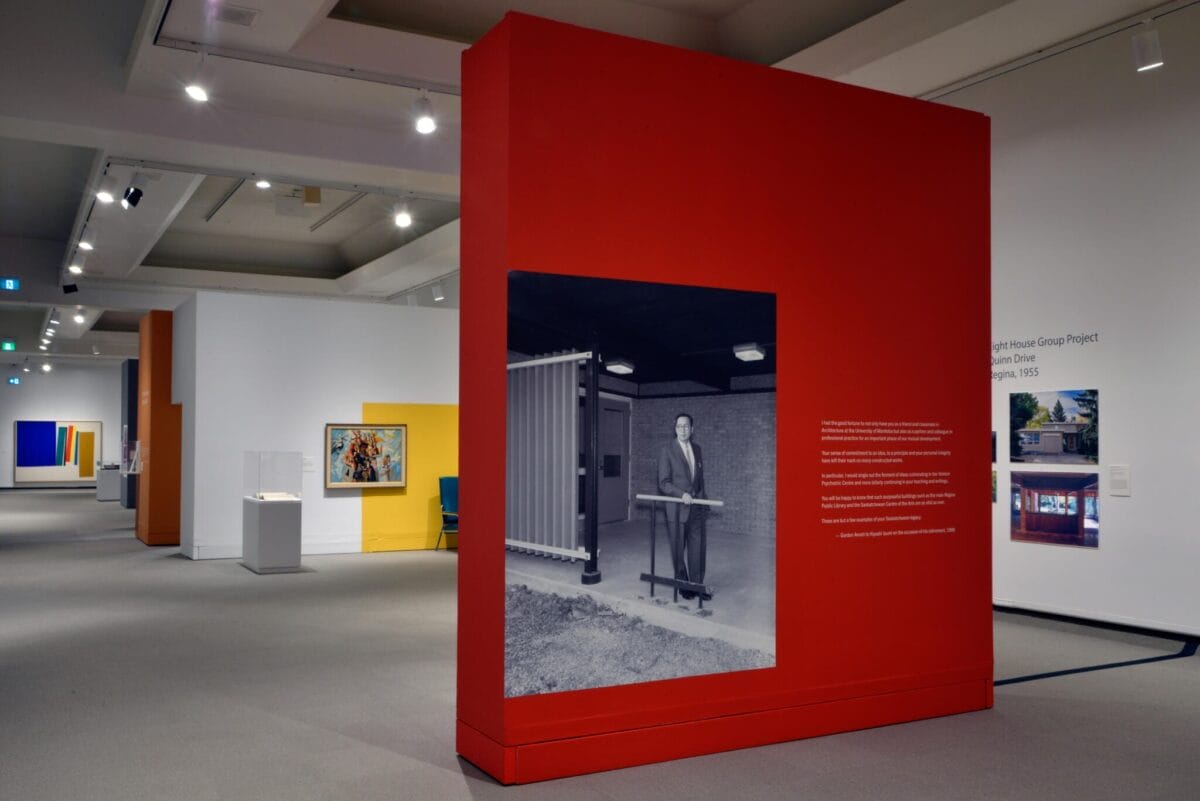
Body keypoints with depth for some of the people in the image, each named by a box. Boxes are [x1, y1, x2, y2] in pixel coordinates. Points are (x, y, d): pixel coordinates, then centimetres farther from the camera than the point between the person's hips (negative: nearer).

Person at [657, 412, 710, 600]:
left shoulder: (697, 449, 12)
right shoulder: (667, 451, -5)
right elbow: (664, 483, -9)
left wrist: (703, 498, 13)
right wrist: (682, 494, -21)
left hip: (696, 508, 4)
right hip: (677, 508, -4)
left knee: (698, 548, 3)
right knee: (678, 550, 5)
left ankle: (697, 584, 13)